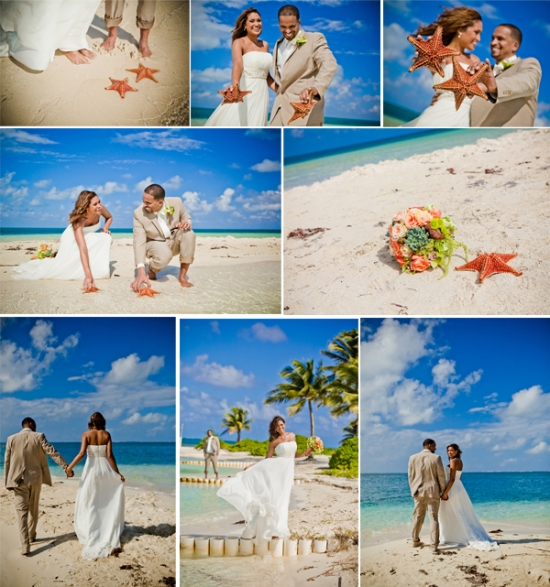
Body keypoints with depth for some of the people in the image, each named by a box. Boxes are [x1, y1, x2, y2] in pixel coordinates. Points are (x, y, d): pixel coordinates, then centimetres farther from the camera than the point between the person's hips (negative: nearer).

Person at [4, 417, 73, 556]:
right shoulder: (38, 436, -5)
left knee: (21, 511, -3)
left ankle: (25, 545, -15)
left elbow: (7, 461, 2)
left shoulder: (12, 439, -1)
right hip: (35, 478, 0)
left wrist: (7, 482, 9)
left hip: (19, 480, 0)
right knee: (33, 508, 19)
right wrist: (66, 467, -11)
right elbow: (52, 452, -12)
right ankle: (32, 535, 36)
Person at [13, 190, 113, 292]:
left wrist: (105, 229, -19)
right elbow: (82, 248, -52)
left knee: (106, 238, -26)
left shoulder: (100, 209, -26)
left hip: (89, 238, 4)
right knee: (63, 268, -23)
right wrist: (88, 276, -61)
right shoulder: (79, 220, -40)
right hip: (72, 239, -4)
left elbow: (109, 218, 2)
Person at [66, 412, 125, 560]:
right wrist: (118, 473, -3)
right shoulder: (107, 435, -1)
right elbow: (110, 455, -7)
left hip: (92, 469, -2)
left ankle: (92, 535, 8)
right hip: (105, 469, 2)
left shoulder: (87, 434, -5)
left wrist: (70, 467, -10)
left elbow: (81, 453, -17)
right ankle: (110, 533, 19)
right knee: (109, 502, 15)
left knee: (90, 504, 7)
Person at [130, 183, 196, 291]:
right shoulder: (139, 213, -24)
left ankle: (183, 276, -18)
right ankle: (151, 271, 0)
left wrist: (186, 223, -28)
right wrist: (141, 272, -39)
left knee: (188, 233, -31)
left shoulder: (176, 203, -19)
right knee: (164, 255, -38)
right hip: (155, 244, -3)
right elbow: (139, 242, -28)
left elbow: (187, 219, 1)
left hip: (174, 241, 3)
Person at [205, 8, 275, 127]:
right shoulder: (239, 42, -4)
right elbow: (237, 64, -24)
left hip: (261, 94, 5)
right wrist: (235, 86, -43)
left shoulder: (265, 45, 14)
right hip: (244, 93, -5)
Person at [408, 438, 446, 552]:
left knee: (418, 517, 16)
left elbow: (410, 476, 5)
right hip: (433, 492, -3)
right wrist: (442, 491, 6)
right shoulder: (436, 458, -9)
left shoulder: (413, 458, 0)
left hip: (418, 492, 3)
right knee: (433, 518, -1)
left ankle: (415, 541, 25)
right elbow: (441, 476, -7)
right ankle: (434, 545, -6)